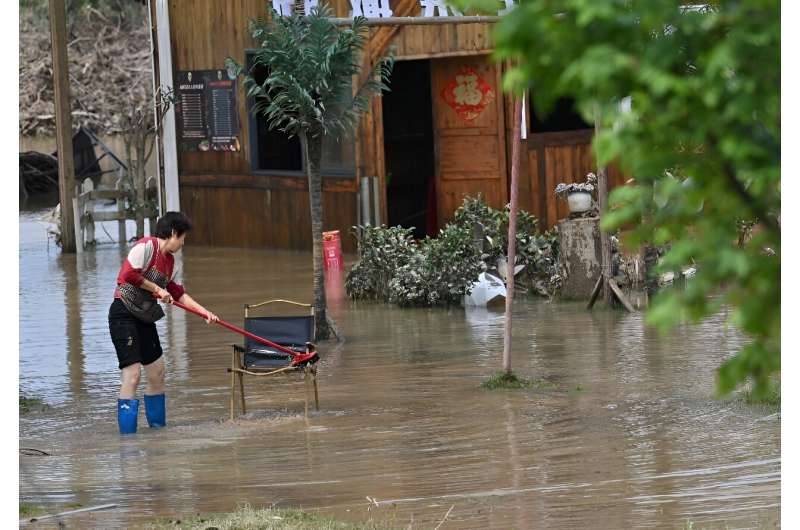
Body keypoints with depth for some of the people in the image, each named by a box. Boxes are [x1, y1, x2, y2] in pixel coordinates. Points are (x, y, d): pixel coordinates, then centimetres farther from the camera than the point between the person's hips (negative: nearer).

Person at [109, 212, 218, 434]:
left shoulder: (170, 261, 15)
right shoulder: (146, 246, -13)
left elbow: (178, 294, 24)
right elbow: (128, 274, -22)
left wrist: (204, 312, 20)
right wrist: (157, 289, -14)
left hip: (145, 319, 10)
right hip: (124, 314, -10)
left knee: (157, 372, 14)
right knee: (132, 374, -15)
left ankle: (157, 427, 26)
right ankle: (127, 435, -16)